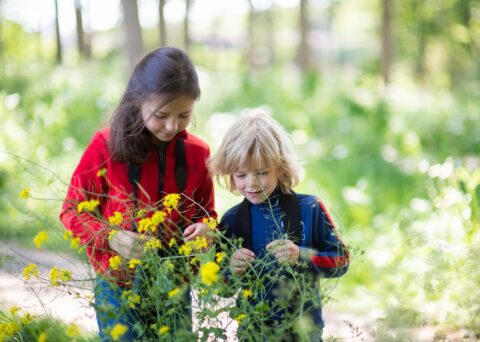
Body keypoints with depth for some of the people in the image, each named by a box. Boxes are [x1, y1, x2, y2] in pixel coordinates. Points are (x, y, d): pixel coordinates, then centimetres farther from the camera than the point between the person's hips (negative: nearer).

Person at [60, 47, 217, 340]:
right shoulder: (106, 146, -9)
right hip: (119, 286, -2)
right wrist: (112, 238, -19)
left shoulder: (198, 153, 0)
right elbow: (73, 211, -2)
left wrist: (205, 229, -11)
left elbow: (206, 213, 13)